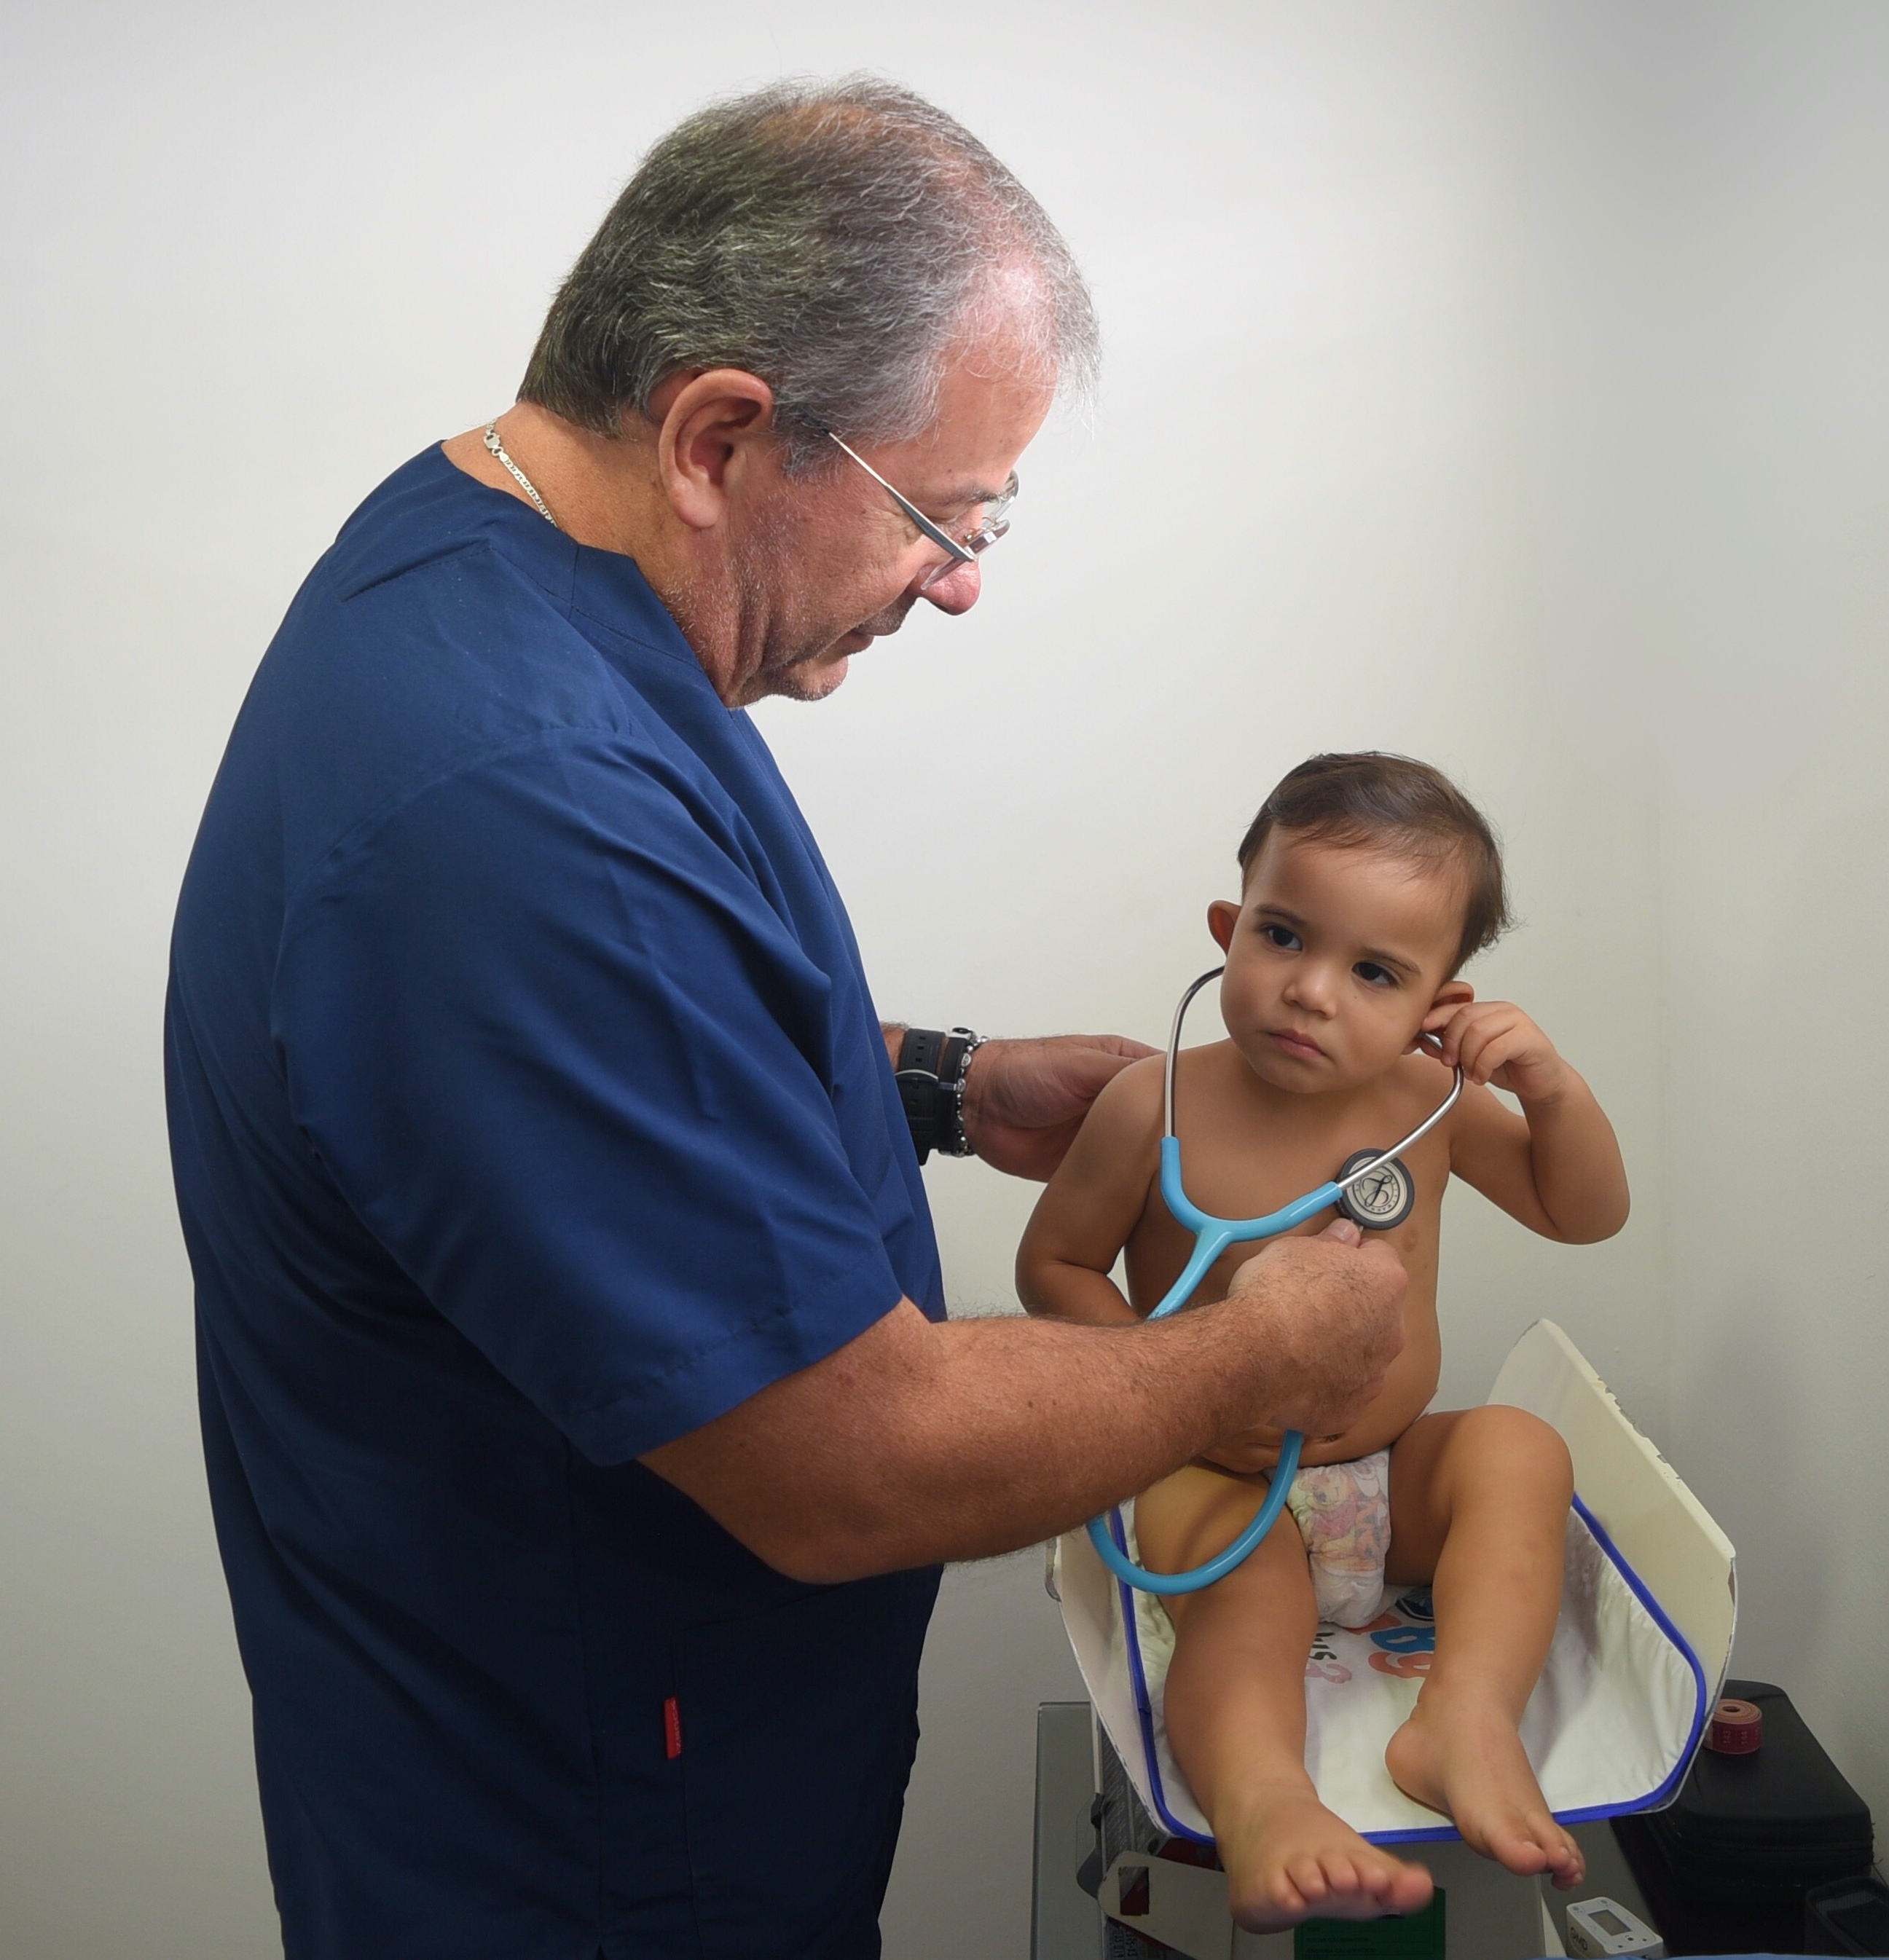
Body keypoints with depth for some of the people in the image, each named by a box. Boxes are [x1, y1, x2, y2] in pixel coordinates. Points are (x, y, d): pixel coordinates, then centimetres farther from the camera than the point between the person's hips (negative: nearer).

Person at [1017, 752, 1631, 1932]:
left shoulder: (1427, 1103, -2)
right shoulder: (1157, 1106, -13)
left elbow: (1586, 1213, 9)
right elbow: (1053, 1265, -3)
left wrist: (1550, 1088, -12)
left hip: (1393, 1479, 4)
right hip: (1219, 1482, -4)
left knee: (1519, 1448, -22)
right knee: (1244, 1584, -33)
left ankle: (1470, 1722, -33)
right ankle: (1261, 1802, -54)